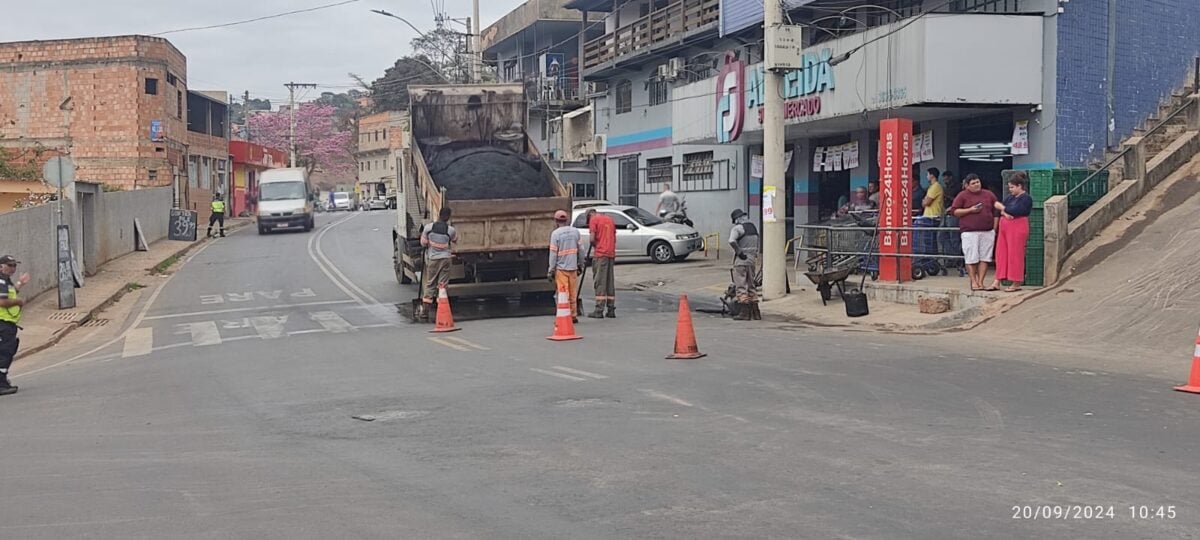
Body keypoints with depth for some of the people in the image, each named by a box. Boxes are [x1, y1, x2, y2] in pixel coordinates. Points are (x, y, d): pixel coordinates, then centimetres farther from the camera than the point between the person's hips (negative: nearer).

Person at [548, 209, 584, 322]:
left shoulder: (555, 233, -9)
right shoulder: (575, 231, 3)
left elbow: (553, 253, -8)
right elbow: (581, 249, 7)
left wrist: (551, 270, -3)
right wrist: (580, 265, 17)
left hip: (561, 268, -4)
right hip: (573, 267, 4)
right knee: (573, 294, 11)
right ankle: (573, 316, 15)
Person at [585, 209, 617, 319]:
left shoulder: (593, 219, -3)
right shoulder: (610, 219, 19)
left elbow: (592, 239, -11)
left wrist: (595, 247, 7)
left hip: (600, 255, -6)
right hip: (611, 254, 6)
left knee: (600, 282, -6)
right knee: (610, 282, 9)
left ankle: (599, 311, -9)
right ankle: (611, 310, 9)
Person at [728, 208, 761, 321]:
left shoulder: (738, 228, -11)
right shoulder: (753, 227, 15)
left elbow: (732, 241, -29)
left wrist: (739, 252, -20)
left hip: (741, 260, -8)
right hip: (752, 259, 8)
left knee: (741, 286, -4)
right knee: (751, 285, 15)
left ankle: (744, 312, -8)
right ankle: (755, 311, 14)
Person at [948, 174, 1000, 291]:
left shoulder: (989, 195, 12)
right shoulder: (963, 196, 3)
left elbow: (996, 212, 16)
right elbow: (954, 211, 0)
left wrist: (994, 229, 9)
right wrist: (970, 210, -11)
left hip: (987, 232, 3)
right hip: (970, 232, -3)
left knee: (984, 258, 0)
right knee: (971, 259, -4)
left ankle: (980, 281, 5)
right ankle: (973, 282, 6)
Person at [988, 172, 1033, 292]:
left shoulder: (1026, 198, -8)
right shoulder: (1009, 197, 15)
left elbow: (1015, 211, -19)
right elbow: (999, 209, 8)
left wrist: (1002, 207, -6)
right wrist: (1004, 213, -14)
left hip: (1017, 227, -8)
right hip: (1005, 227, 8)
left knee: (1015, 255, -4)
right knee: (1001, 254, 6)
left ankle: (1016, 283, 4)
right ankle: (997, 282, 9)